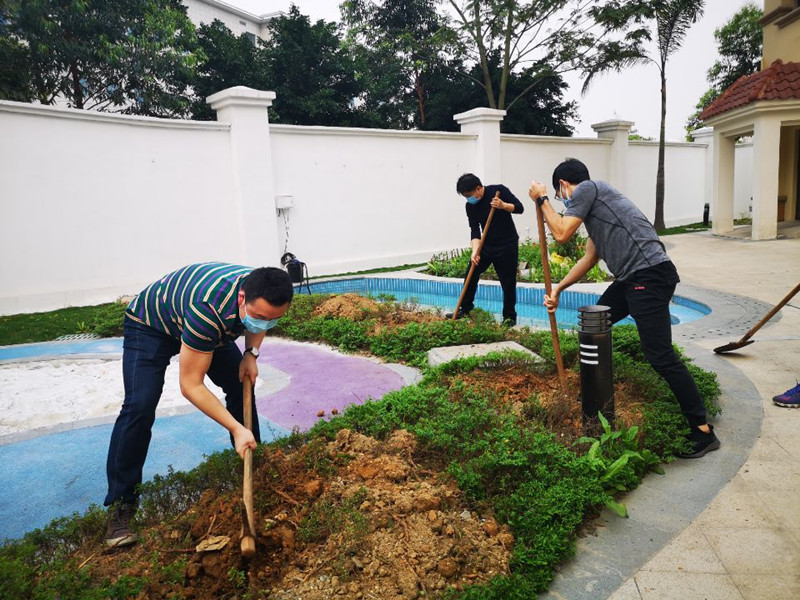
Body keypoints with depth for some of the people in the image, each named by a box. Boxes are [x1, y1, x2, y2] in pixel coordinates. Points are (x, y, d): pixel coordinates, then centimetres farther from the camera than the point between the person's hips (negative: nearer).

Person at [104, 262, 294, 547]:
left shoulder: (263, 294, -25)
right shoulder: (208, 310, -46)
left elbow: (259, 324, 4)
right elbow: (190, 385, -38)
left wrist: (251, 353, -14)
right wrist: (236, 428, -39)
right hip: (149, 324, -6)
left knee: (241, 386, 2)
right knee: (139, 407, -21)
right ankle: (120, 503, -7)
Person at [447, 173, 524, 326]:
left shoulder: (499, 191, -13)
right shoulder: (470, 205, -3)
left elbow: (520, 208, -12)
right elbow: (475, 230, -8)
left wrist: (503, 206, -31)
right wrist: (475, 251, -23)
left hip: (507, 245, -4)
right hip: (487, 245, 4)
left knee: (508, 282, -2)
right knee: (471, 275, 2)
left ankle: (509, 316, 13)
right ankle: (465, 309, 16)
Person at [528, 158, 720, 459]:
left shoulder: (587, 188, 0)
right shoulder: (593, 199, 27)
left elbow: (561, 233, -7)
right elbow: (589, 259, 31)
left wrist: (542, 199, 7)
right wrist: (558, 289, 32)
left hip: (649, 274, -11)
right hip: (632, 278, 11)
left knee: (660, 355, -12)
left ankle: (703, 431, -5)